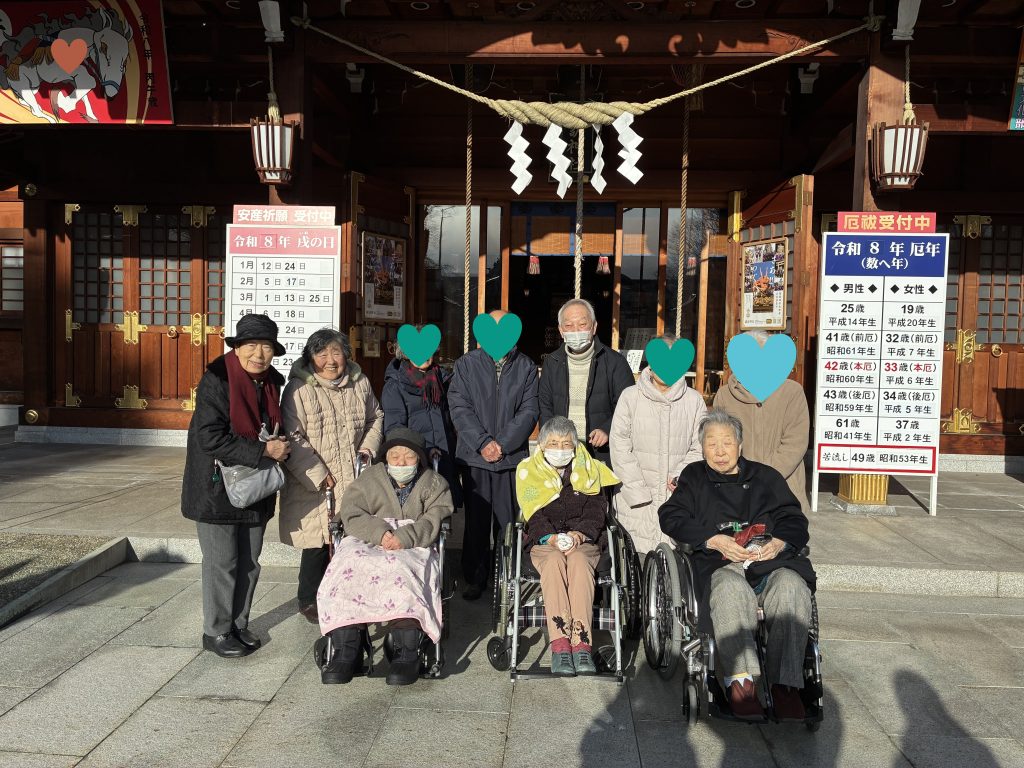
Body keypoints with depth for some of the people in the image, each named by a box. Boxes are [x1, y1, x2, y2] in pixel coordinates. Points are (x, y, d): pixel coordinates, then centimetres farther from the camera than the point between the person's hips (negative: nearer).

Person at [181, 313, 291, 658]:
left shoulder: (271, 381, 4)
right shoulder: (216, 380, -17)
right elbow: (210, 438, -24)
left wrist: (277, 444, -1)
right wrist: (263, 451, -25)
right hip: (218, 486, -7)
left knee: (249, 563, 15)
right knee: (222, 563, 3)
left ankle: (238, 625, 31)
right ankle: (216, 632, 20)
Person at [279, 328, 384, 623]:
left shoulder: (359, 383, 6)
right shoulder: (299, 390, -12)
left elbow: (375, 417, 20)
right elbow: (293, 439, -15)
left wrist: (368, 448, 4)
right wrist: (319, 476, -17)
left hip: (354, 482, 5)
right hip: (315, 487, -4)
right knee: (318, 546, 3)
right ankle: (309, 601, 26)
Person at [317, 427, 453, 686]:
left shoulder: (434, 483, 18)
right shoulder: (368, 479, 21)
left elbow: (434, 521, 0)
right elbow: (350, 514, 4)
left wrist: (405, 537, -19)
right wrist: (380, 532, -15)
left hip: (413, 548, -2)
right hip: (366, 543, 2)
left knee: (400, 570, -37)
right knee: (346, 568, -31)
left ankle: (406, 653, -39)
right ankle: (347, 651, -31)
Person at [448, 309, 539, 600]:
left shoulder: (526, 367, 7)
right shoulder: (467, 364, 6)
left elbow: (529, 411, 0)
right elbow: (459, 407, -1)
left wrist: (502, 444, -11)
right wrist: (482, 442, -12)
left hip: (512, 456, 0)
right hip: (475, 456, 1)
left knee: (510, 521, 0)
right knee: (476, 520, 7)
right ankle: (475, 578, 19)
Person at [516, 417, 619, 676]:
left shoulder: (590, 470, 17)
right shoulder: (528, 470, 13)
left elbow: (596, 509, 5)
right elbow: (533, 514, 1)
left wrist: (580, 533, -15)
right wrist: (552, 537, -17)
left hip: (584, 541, 1)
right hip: (544, 542, 0)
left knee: (579, 561, -35)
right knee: (554, 561, -36)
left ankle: (582, 643, -43)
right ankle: (560, 644, -43)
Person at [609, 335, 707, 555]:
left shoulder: (694, 401, 8)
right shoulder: (630, 397, 4)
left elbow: (699, 448, 8)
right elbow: (620, 448, 0)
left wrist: (681, 476, -9)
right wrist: (639, 493, -5)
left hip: (678, 499, 1)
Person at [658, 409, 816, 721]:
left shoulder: (766, 477, 27)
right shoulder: (694, 477, 24)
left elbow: (795, 520, 18)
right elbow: (671, 517, 7)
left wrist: (781, 542, -7)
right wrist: (715, 540, -8)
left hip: (771, 560, 2)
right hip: (720, 564, -2)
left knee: (792, 588, -32)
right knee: (731, 589, -37)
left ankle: (785, 684, -32)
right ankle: (740, 680, -40)